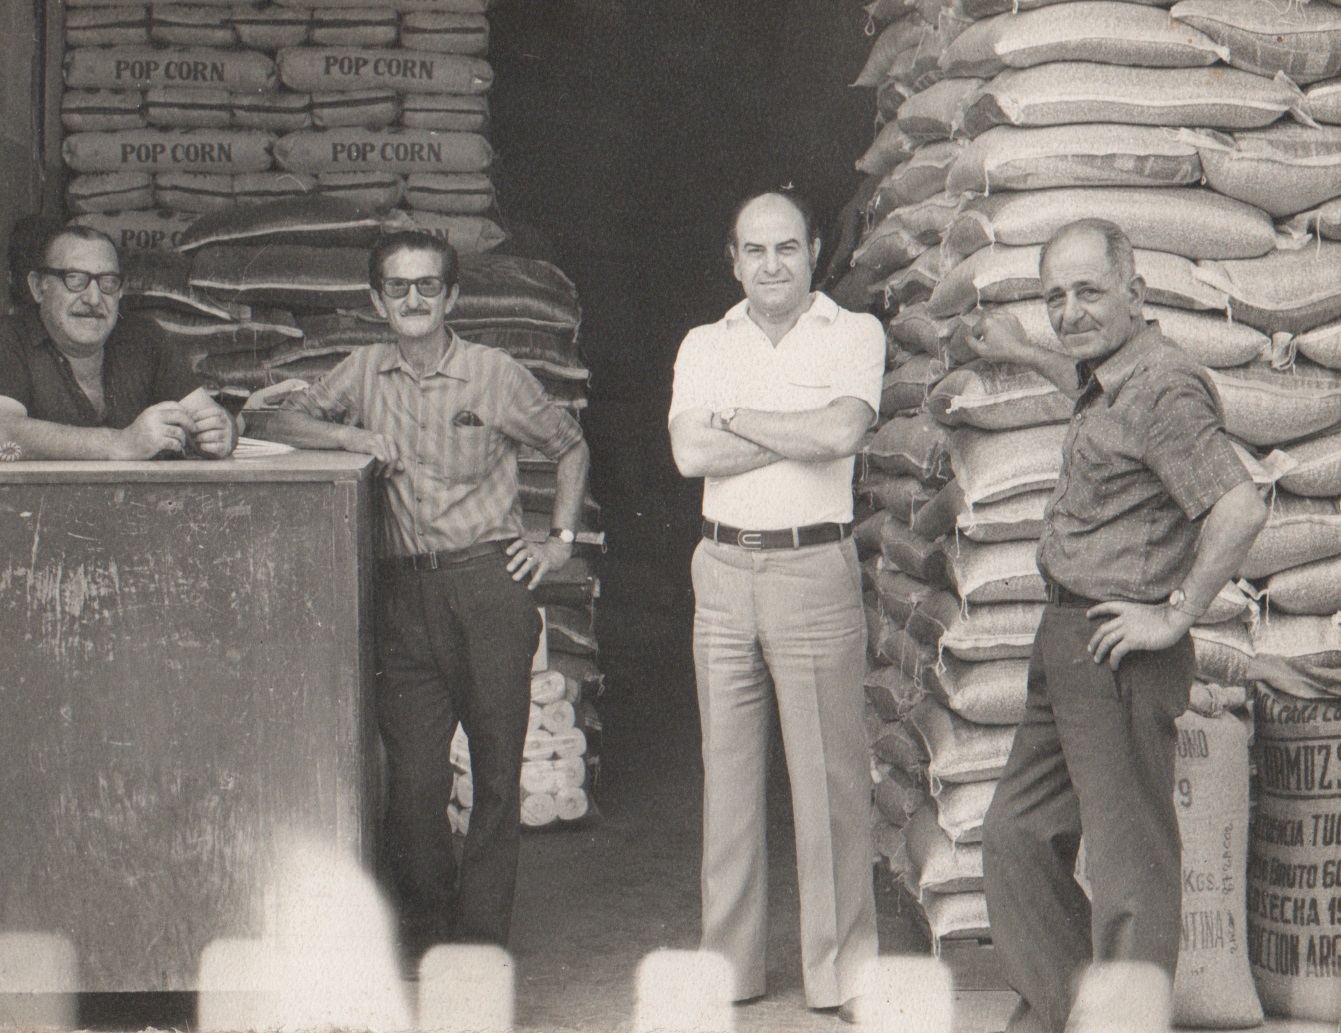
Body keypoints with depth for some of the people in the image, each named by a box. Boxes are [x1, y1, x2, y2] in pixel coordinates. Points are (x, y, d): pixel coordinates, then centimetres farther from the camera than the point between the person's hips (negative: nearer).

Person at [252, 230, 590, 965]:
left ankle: (481, 942, 7)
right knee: (413, 779, -3)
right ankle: (424, 938, 12)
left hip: (490, 582, -1)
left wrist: (561, 538, 8)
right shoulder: (365, 373, 10)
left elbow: (569, 446, 17)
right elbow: (279, 425, 10)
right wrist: (353, 437, -6)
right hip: (405, 592, 2)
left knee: (497, 774, -1)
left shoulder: (495, 374, 4)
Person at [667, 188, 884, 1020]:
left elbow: (841, 432, -15)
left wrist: (735, 417, -6)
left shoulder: (854, 334, 4)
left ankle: (843, 971, 4)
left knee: (829, 774, -3)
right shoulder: (705, 345, 12)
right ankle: (729, 965, 15)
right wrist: (800, 434, -9)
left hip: (815, 569, -3)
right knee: (728, 772, 7)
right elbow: (691, 452, -5)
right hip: (724, 571, 3)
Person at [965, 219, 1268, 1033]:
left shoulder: (1162, 387, -17)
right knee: (1018, 839, 16)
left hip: (1119, 652, -10)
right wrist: (1024, 355, 50)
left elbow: (1241, 509, -29)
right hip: (1068, 645, 10)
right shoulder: (1111, 380, 13)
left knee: (1130, 867, -2)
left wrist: (1175, 616, -21)